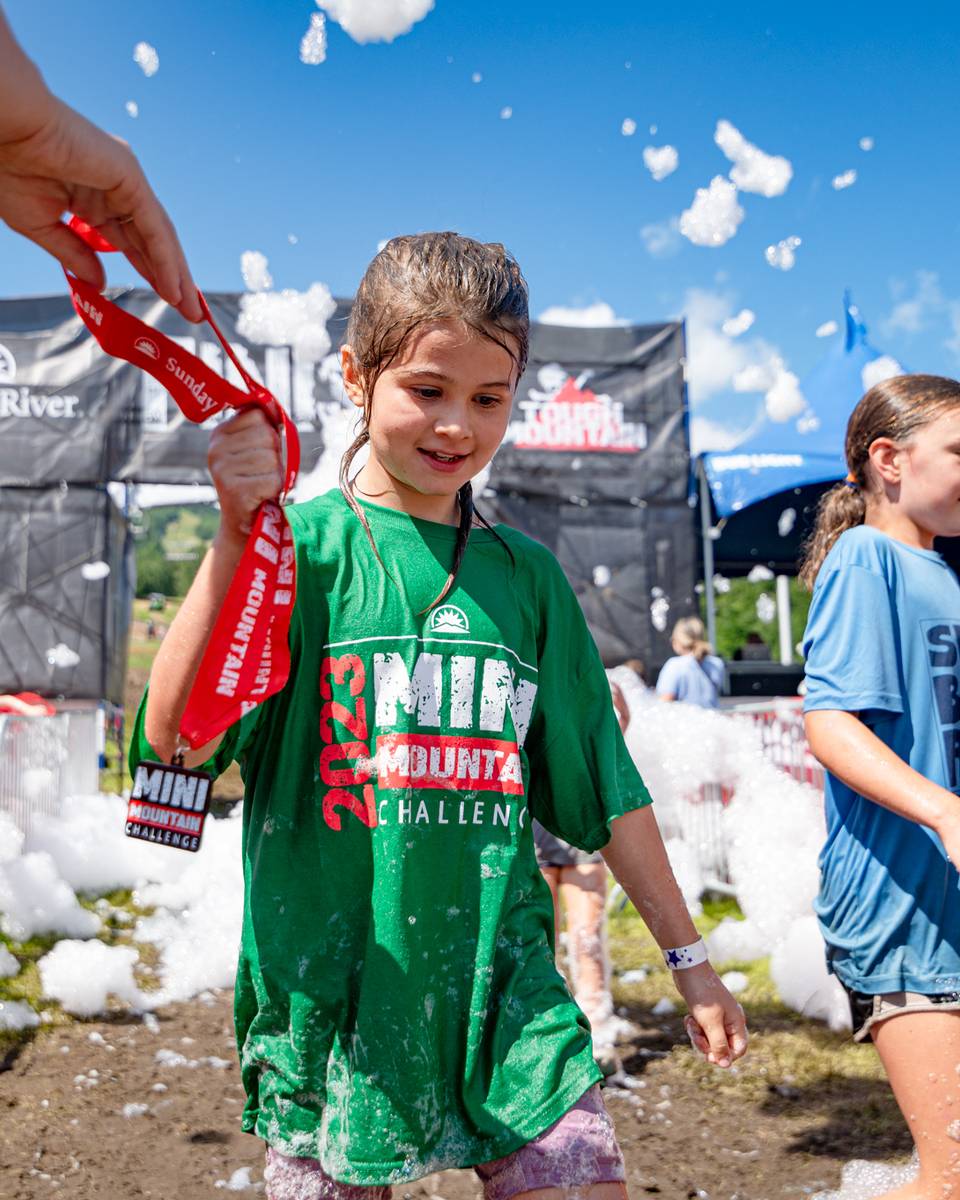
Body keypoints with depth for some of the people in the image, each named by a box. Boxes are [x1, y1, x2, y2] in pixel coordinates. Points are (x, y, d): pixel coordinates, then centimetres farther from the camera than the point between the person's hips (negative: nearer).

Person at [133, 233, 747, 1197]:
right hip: (330, 981, -2)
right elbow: (177, 737, -17)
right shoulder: (306, 545, -5)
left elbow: (604, 788, 12)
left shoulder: (525, 574, 6)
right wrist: (236, 536, -25)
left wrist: (688, 956, 16)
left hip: (502, 972, 3)